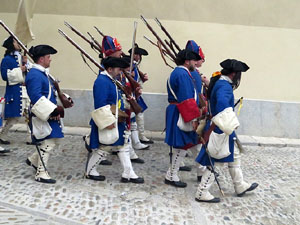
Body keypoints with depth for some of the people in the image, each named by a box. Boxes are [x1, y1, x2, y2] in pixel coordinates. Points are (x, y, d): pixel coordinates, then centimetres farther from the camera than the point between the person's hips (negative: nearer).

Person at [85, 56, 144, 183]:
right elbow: (100, 105, -26)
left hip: (116, 121, 10)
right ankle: (90, 172, 26)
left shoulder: (110, 80, 12)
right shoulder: (102, 81, -19)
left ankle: (128, 174, 21)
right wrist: (108, 122, -26)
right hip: (107, 122, -10)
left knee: (124, 145, 12)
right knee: (101, 148, 4)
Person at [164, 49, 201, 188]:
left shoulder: (178, 72, 18)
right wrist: (193, 118, -21)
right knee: (181, 145, -2)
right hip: (180, 115, -11)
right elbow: (186, 99, -23)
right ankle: (171, 176, 10)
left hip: (176, 112, 11)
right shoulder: (183, 74, -17)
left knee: (181, 145, 17)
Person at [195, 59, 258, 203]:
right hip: (220, 131, -11)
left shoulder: (219, 83, 9)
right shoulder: (224, 86, -22)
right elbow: (222, 103, -43)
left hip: (224, 131, 11)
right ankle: (202, 193, 13)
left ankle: (240, 186, 40)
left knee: (235, 155, 23)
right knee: (214, 162, 0)